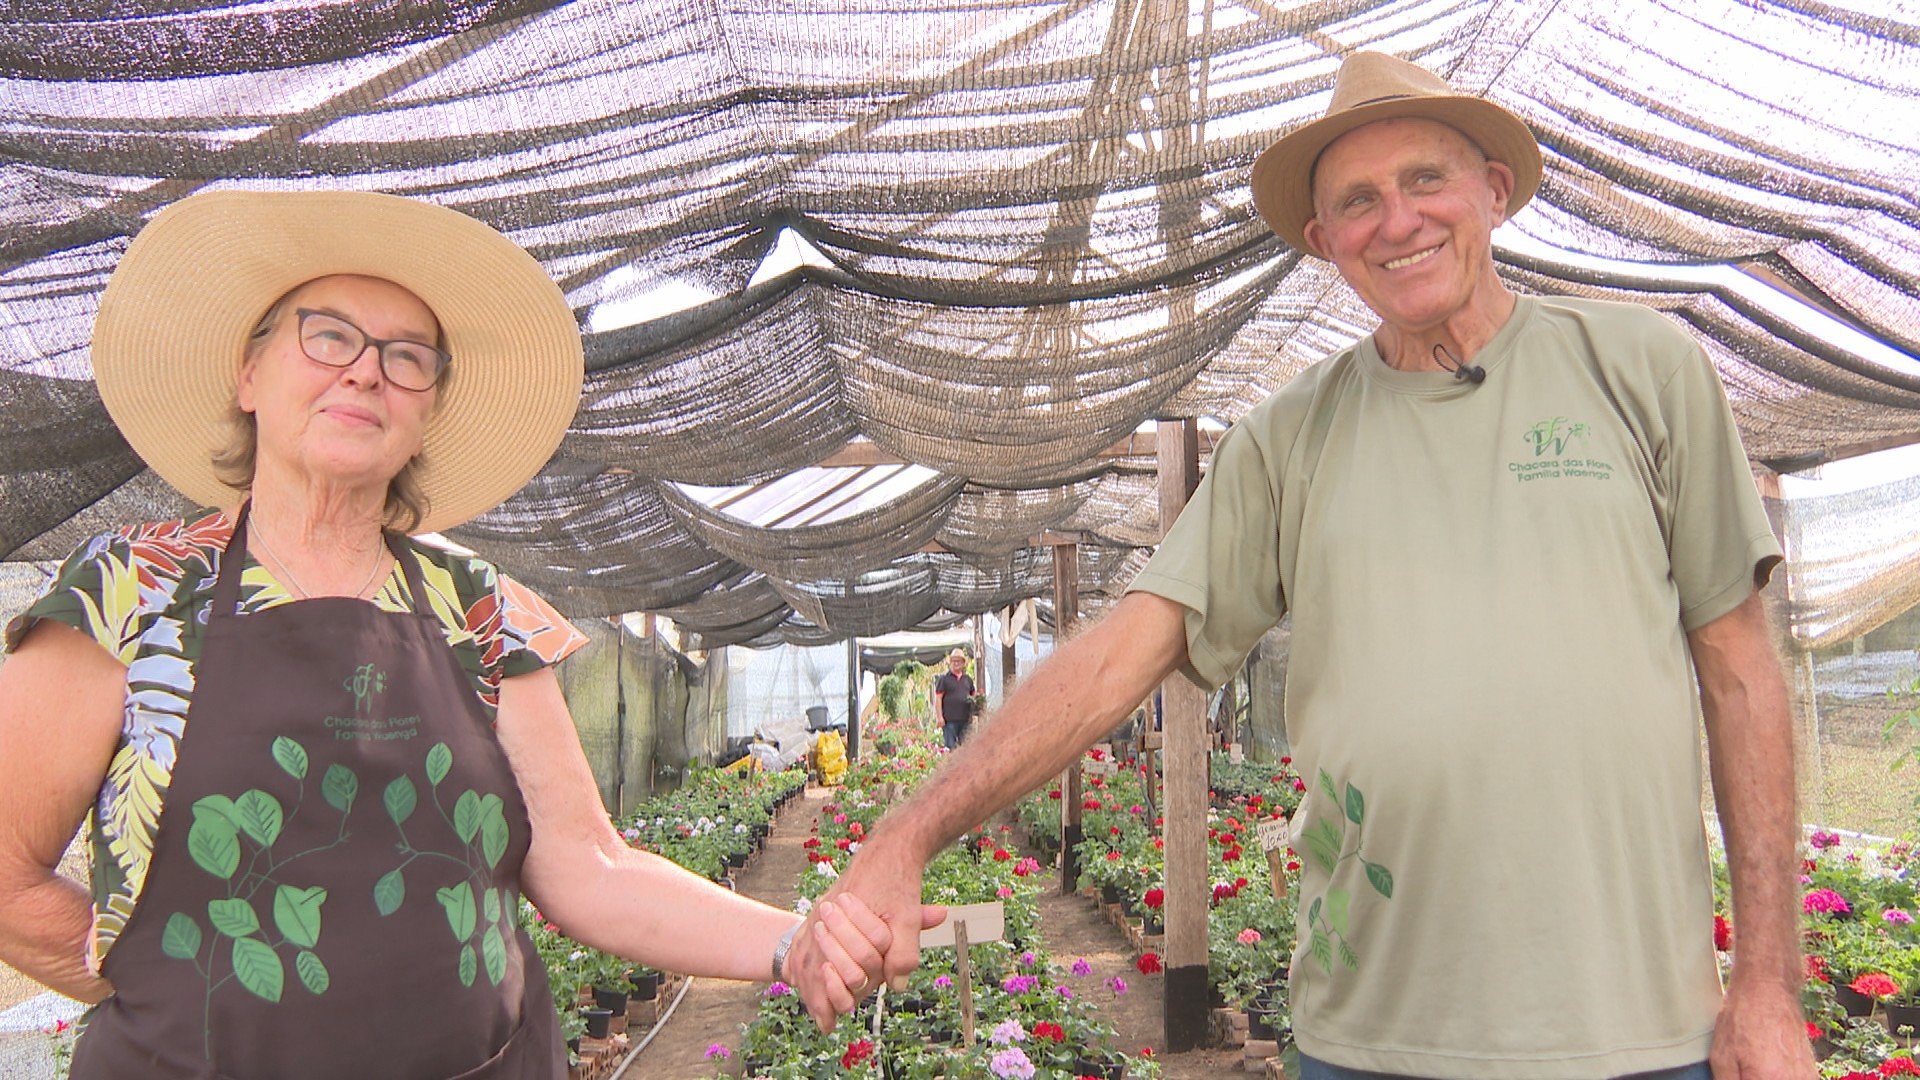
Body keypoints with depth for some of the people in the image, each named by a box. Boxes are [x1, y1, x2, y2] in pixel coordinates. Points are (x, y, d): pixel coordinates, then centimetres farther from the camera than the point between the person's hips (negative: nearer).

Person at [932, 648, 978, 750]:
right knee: (950, 747, -6)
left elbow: (973, 695, 26)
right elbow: (938, 698, -4)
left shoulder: (968, 679, 16)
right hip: (949, 719, -5)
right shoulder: (944, 678, 0)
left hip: (966, 719, 5)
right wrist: (940, 717, -11)